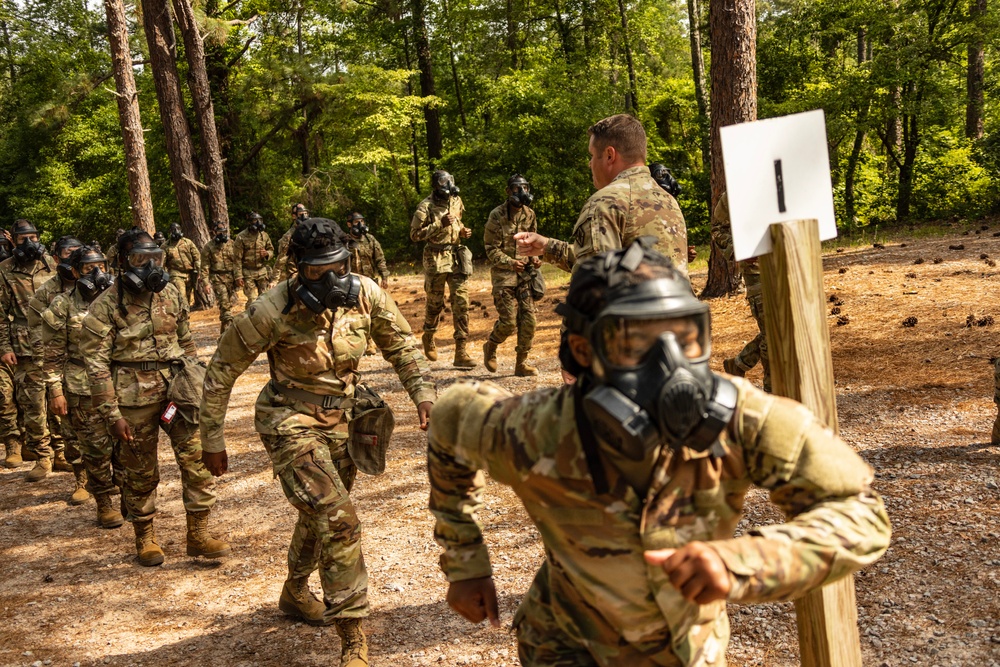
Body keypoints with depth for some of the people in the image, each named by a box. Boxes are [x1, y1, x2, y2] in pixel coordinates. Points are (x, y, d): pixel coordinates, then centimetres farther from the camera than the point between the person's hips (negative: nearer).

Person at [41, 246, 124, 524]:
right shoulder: (63, 306, -4)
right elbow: (53, 355, -3)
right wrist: (56, 391, -7)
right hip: (83, 389, -3)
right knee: (97, 448, 1)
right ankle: (104, 505, 15)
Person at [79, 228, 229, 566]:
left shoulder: (171, 295, 6)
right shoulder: (107, 306, -8)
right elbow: (97, 364, -9)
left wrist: (195, 387, 15)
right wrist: (112, 414, -12)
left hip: (177, 387, 3)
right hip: (134, 395, -3)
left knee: (198, 458, -4)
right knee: (140, 472, 9)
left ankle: (198, 535, 7)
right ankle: (145, 538, 28)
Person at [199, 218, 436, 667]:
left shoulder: (366, 294, -12)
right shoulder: (273, 309, -24)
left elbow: (400, 344, 3)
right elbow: (222, 369, -13)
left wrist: (423, 393, -9)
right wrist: (212, 439, -8)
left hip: (341, 421, 6)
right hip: (292, 424, -6)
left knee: (319, 516, 22)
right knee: (338, 519, -18)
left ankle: (295, 594, 50)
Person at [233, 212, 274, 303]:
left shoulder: (264, 235, 2)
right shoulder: (241, 237, -10)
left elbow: (271, 250, 15)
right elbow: (237, 259, -9)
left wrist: (267, 254, -10)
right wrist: (239, 276, -12)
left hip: (262, 271, 4)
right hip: (248, 273, -4)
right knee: (252, 300, -5)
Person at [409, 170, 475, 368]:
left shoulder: (456, 201, 8)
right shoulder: (426, 207, -10)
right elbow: (415, 235, -13)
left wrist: (463, 231, 5)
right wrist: (440, 224, -21)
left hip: (457, 258, 4)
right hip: (436, 260, -4)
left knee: (461, 303, -4)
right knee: (435, 304, 9)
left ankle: (461, 352, -4)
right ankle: (428, 338, 37)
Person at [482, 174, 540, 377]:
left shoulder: (529, 215, 7)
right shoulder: (497, 216, -10)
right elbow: (491, 249, -10)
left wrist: (534, 258, -2)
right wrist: (510, 262, -24)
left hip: (525, 274, 5)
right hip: (503, 274, -5)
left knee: (529, 319, -2)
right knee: (508, 322, -8)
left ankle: (522, 363, 9)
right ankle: (490, 347, 23)